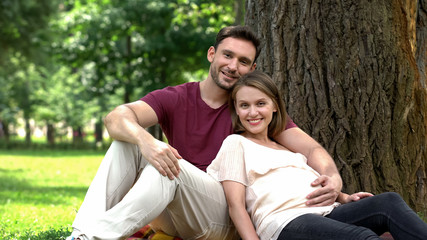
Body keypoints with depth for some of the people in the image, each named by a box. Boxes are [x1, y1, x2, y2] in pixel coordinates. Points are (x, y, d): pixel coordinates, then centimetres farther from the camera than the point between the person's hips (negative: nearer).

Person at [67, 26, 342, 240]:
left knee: (171, 171, -31)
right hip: (172, 216, 2)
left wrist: (333, 177, -28)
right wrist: (143, 139, -39)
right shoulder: (173, 99, 4)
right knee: (126, 142, -18)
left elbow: (310, 148, -4)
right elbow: (117, 117, -14)